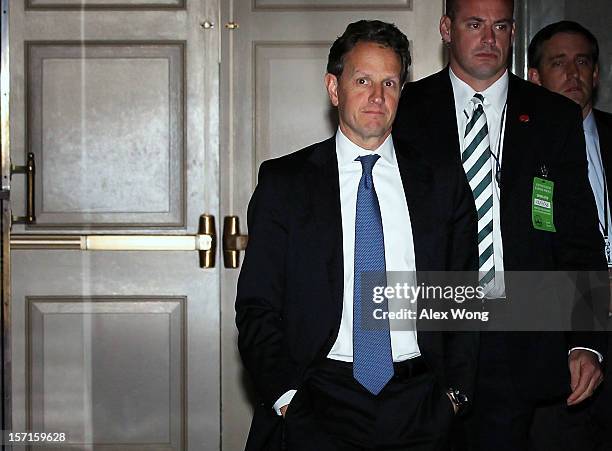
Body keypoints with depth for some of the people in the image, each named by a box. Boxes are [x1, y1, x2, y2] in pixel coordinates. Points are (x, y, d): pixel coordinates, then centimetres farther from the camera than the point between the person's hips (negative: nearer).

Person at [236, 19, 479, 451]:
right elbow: (257, 306, 4)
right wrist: (285, 395, -8)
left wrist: (454, 392, 1)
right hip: (315, 405, -2)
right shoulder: (283, 182, 7)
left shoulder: (444, 182, 12)